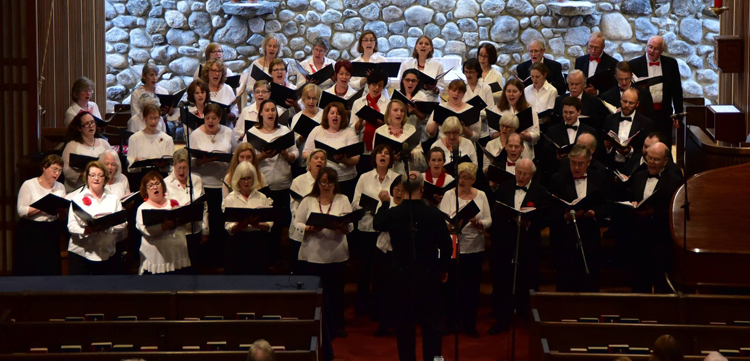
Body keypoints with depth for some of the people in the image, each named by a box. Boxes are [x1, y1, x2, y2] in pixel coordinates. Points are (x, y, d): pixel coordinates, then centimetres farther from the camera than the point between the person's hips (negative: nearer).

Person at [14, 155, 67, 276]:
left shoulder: (60, 187, 11)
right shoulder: (29, 185, -3)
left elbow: (63, 218, 11)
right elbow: (21, 211, -13)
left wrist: (63, 208, -11)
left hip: (51, 234, 4)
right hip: (30, 233, -4)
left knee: (51, 269, 2)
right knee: (29, 269, -3)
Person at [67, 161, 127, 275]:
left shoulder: (114, 198, 13)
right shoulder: (78, 198, 6)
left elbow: (122, 223, 2)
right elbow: (71, 226, -4)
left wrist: (107, 226, -18)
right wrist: (87, 230, -24)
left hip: (107, 254, 2)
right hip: (80, 253, -2)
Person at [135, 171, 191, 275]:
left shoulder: (173, 203, 15)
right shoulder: (143, 208, 3)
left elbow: (188, 225, 9)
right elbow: (146, 230, -15)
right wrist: (165, 225, -28)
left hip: (178, 256, 4)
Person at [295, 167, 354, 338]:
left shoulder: (343, 200, 6)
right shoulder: (308, 201, 5)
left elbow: (350, 227, 0)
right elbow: (297, 223, 2)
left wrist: (341, 226, -22)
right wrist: (310, 229, -17)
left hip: (336, 255, 1)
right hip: (312, 255, 0)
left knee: (335, 290, 7)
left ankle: (337, 326, 22)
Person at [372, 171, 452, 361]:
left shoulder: (392, 214, -11)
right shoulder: (434, 214, -15)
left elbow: (376, 223, 12)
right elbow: (446, 245, -10)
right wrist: (443, 268, 7)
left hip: (402, 276, 1)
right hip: (429, 275, -1)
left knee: (404, 324, 11)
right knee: (431, 323, 10)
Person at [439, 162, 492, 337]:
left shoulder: (481, 196, 7)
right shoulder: (449, 195, 0)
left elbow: (488, 221, 4)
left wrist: (478, 222, -16)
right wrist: (453, 224, -28)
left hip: (475, 248, 2)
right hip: (453, 246, -2)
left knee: (472, 286, 7)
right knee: (451, 285, 1)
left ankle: (469, 324, 16)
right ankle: (451, 321, 15)